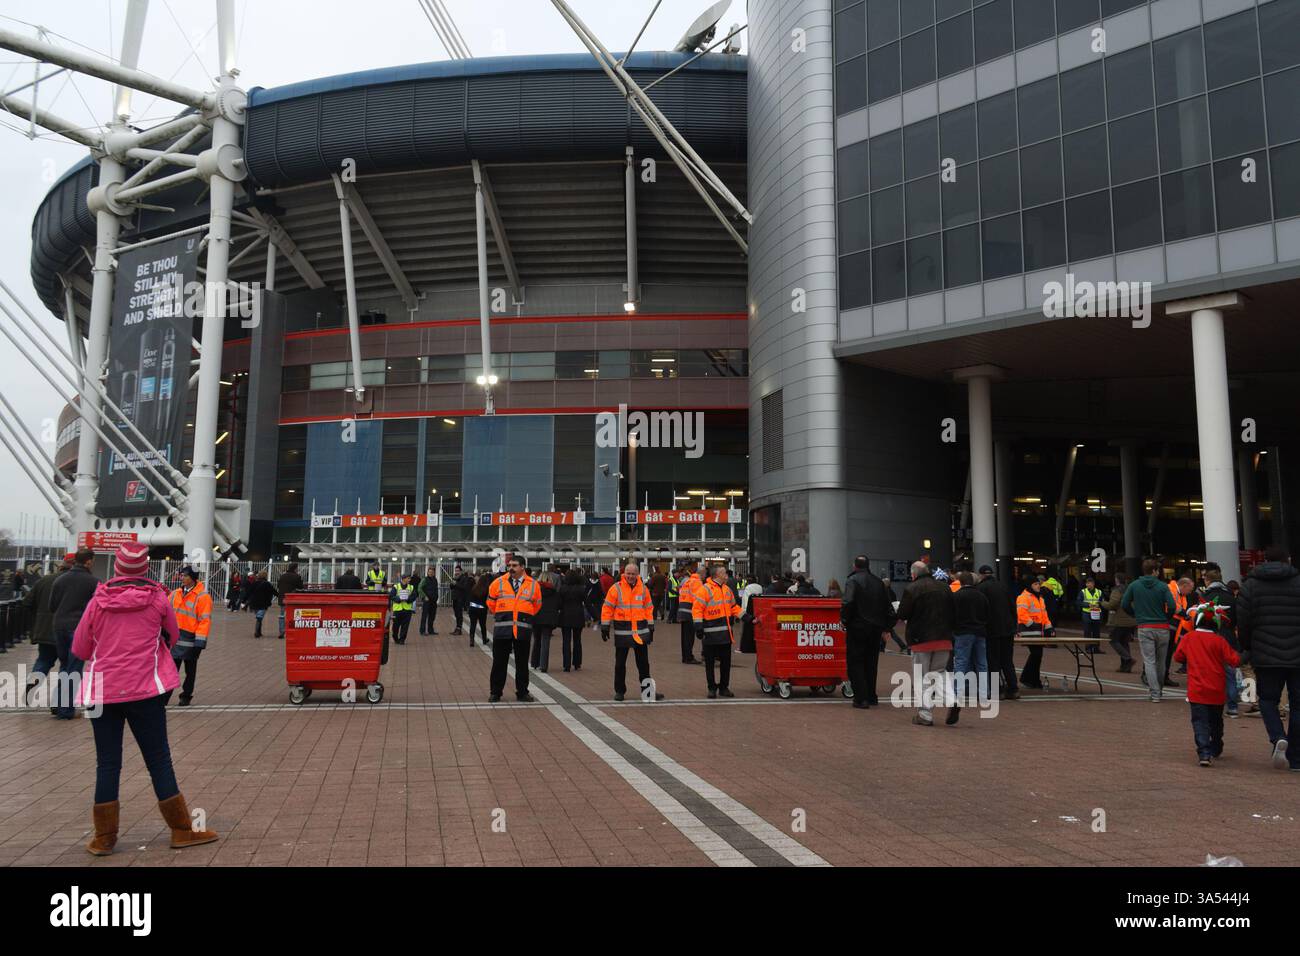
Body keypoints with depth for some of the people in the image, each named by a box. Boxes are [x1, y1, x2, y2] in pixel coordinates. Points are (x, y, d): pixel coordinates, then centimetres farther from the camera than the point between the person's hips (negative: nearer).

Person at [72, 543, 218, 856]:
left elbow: (80, 649, 5)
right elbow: (173, 637, 12)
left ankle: (104, 838, 14)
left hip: (103, 691, 1)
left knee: (107, 764, 9)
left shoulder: (98, 601, -1)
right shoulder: (157, 599, -2)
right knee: (159, 760, 5)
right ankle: (182, 830, 10)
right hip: (145, 690, -1)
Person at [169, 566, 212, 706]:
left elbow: (205, 620, -14)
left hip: (191, 639, -4)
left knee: (190, 670, 10)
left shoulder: (202, 596, -11)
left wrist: (200, 641, -17)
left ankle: (186, 696, 22)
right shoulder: (175, 594, 7)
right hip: (174, 638, 4)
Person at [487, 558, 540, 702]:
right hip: (502, 629, 0)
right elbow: (491, 602, 15)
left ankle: (522, 692, 17)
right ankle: (495, 692, 14)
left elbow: (537, 605, 16)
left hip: (523, 630, 0)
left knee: (522, 663, 7)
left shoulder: (533, 585, 3)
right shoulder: (498, 583, 1)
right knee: (499, 662, 5)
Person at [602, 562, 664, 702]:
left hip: (641, 631, 3)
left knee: (643, 662, 9)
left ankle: (647, 690, 17)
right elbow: (607, 608, -4)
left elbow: (648, 608, 12)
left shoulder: (643, 588, 4)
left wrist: (650, 627, 11)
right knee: (620, 663, 7)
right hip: (622, 631, -3)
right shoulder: (616, 588, -6)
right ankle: (619, 691, 18)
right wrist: (605, 627, -6)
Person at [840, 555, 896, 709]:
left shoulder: (852, 580, -8)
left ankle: (861, 698, -3)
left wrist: (845, 621, -10)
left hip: (857, 627, -5)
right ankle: (871, 696, 23)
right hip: (876, 629, 6)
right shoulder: (879, 582, 10)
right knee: (871, 663, 17)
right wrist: (886, 627, 13)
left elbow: (847, 603, -23)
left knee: (855, 663, 2)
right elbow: (889, 606, 9)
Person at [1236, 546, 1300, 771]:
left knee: (1268, 700, 14)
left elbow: (1242, 621, -1)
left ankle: (1278, 738, -13)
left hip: (1266, 657, 0)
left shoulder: (1251, 584, 1)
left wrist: (1247, 647, 14)